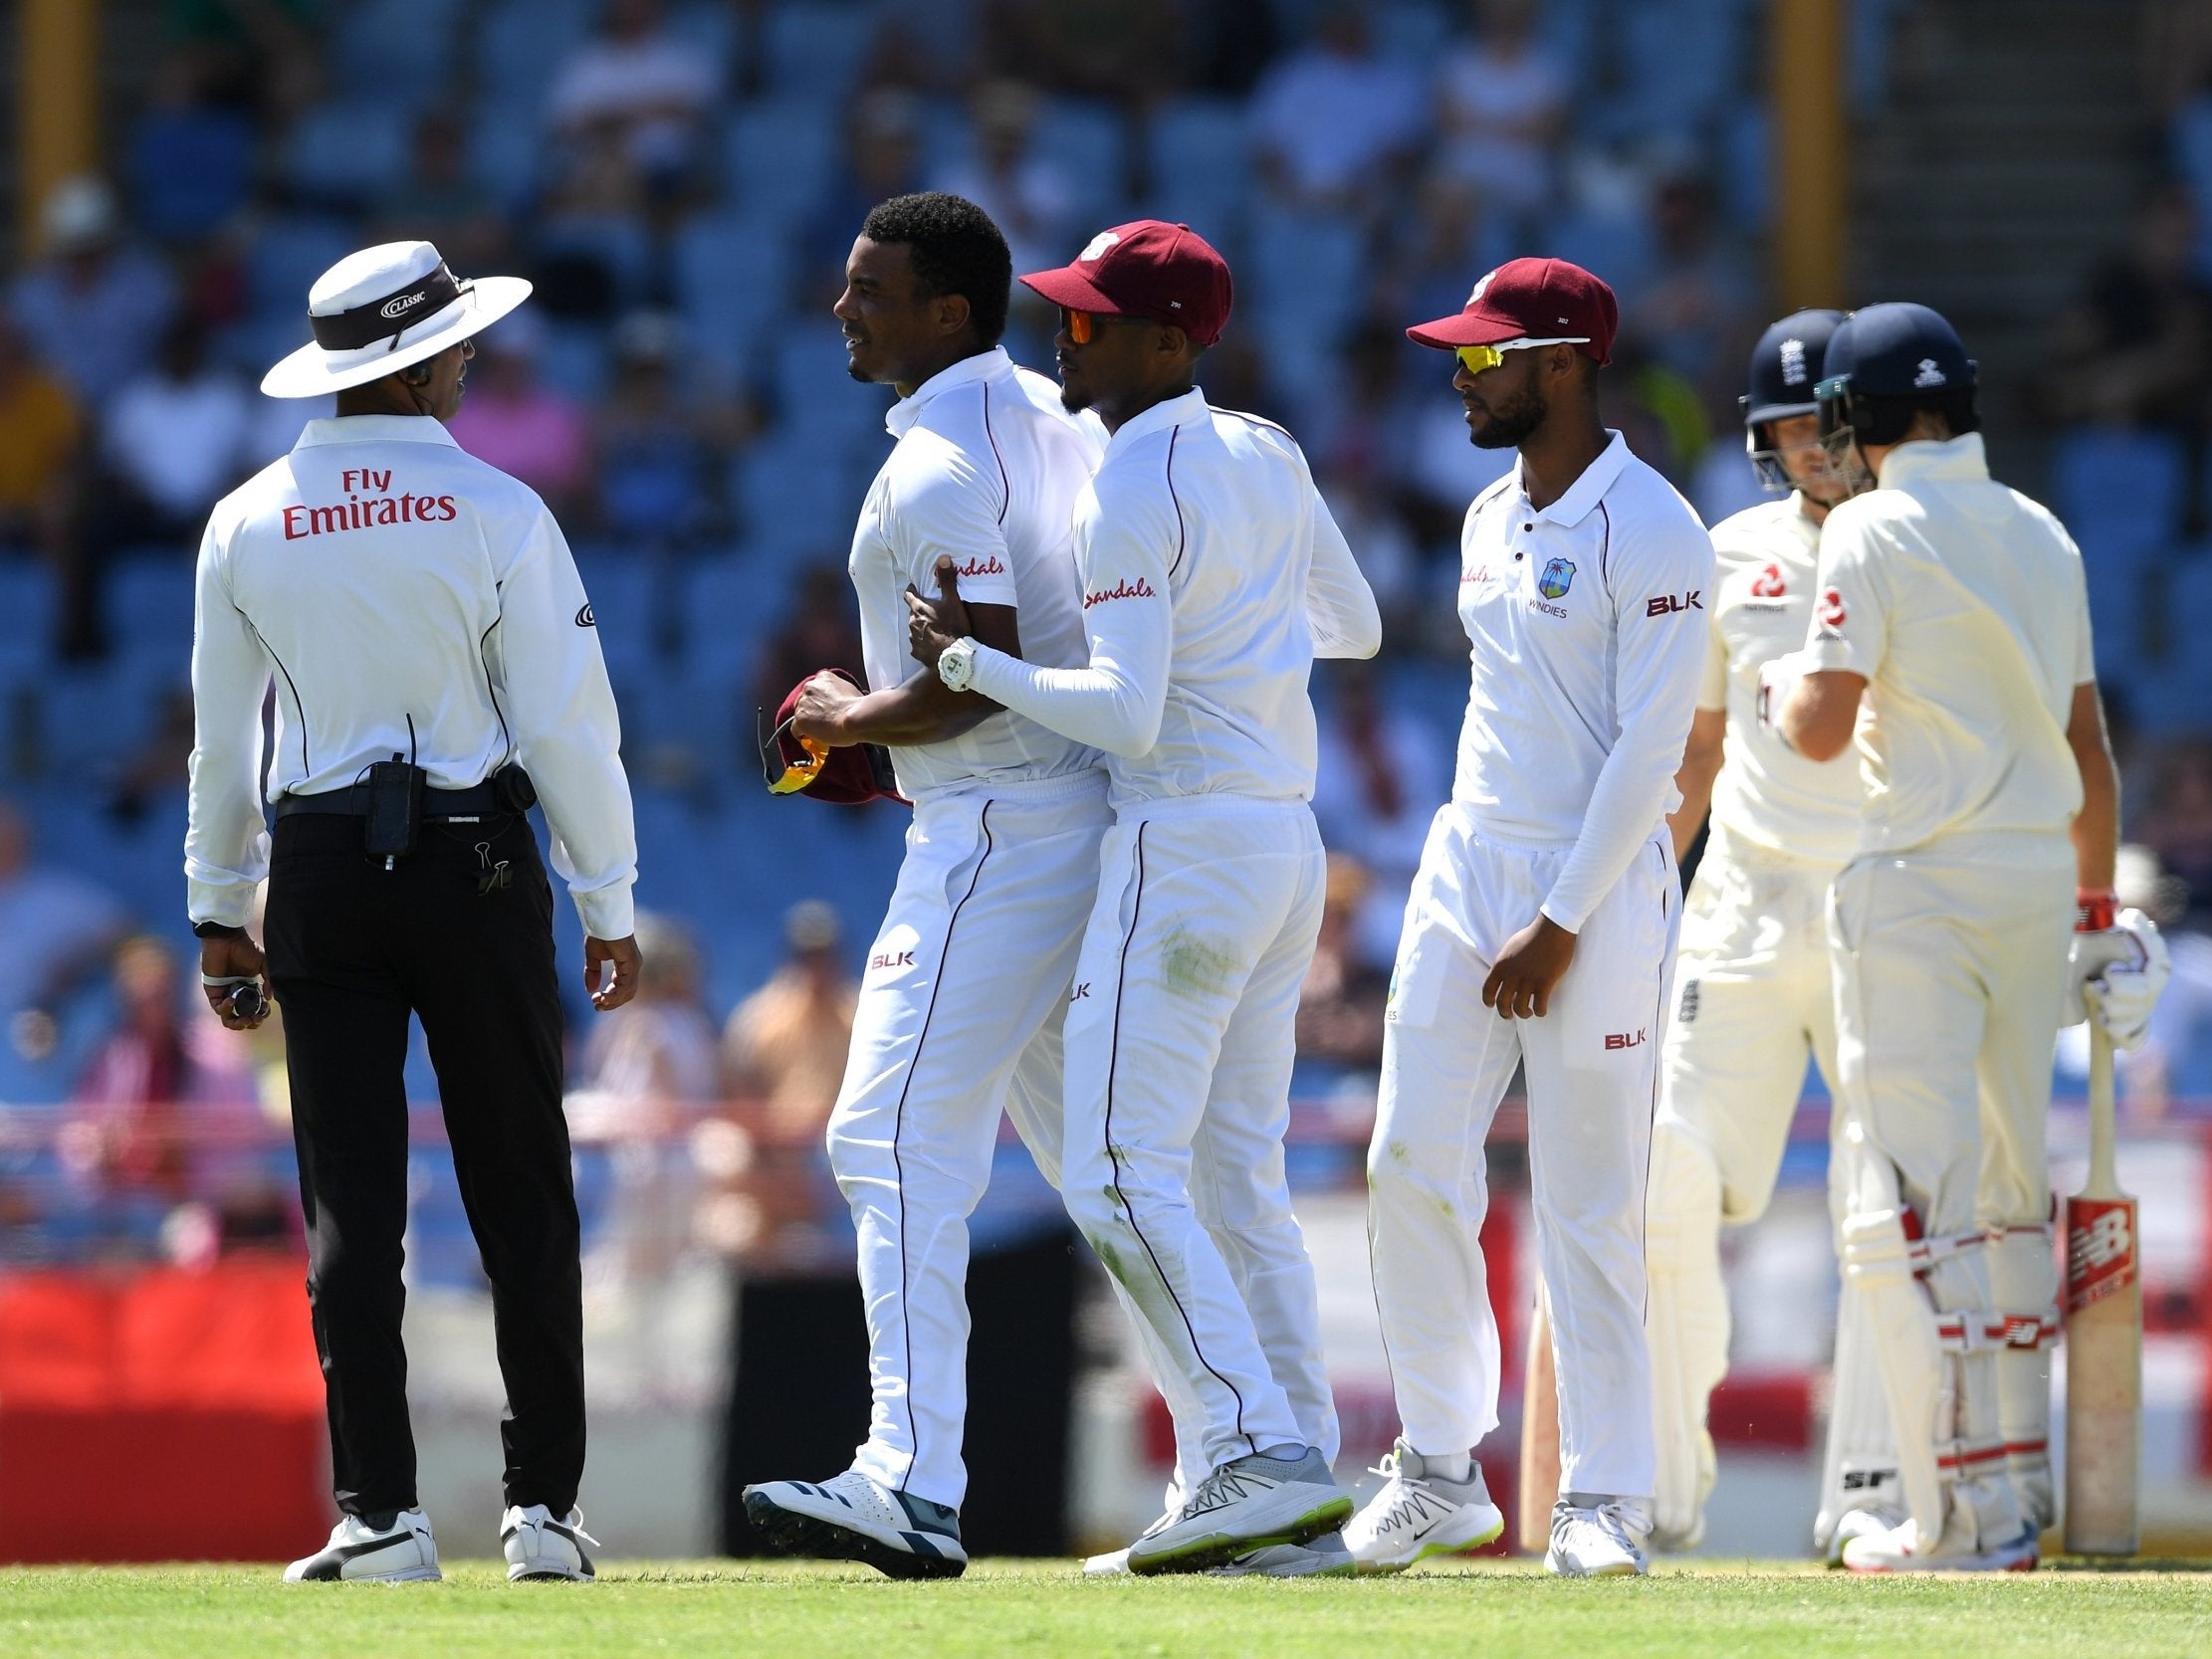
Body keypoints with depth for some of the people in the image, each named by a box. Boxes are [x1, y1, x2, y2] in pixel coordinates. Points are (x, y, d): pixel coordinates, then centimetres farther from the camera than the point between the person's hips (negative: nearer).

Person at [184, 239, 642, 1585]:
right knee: (522, 1197, 5)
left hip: (320, 869, 2)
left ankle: (381, 1514, -2)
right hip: (476, 863, -2)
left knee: (351, 1205, 3)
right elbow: (567, 720, -7)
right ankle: (544, 1508, 3)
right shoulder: (494, 513, -7)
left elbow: (222, 739, 9)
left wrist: (221, 914, 18)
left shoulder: (248, 524, 3)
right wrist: (610, 905, 1)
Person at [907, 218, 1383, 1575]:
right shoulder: (1266, 457, 12)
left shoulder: (1129, 498, -14)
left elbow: (1126, 715, -21)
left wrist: (976, 660, -11)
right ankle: (1298, 1495, 8)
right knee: (1238, 1180, 11)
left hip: (1185, 842, -9)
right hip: (1289, 842, 9)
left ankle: (1258, 1455, -19)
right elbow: (1356, 626, 23)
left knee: (1124, 1173, -10)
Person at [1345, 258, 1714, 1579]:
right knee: (1413, 1166, 1)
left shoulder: (1650, 532, -12)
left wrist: (1560, 924, -17)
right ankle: (1442, 1469, 11)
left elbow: (1650, 750, -15)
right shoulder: (1491, 520, 13)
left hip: (1600, 880, -7)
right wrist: (1486, 892, 17)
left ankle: (1607, 1499, 1)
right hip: (1469, 867, 7)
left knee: (1592, 1205, -5)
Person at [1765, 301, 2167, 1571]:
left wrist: (1784, 688, 8)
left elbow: (1822, 728, -15)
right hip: (2041, 882, 7)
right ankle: (2019, 1490, 18)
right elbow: (2090, 748, 15)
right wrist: (2099, 912, 21)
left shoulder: (1876, 530, -8)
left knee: (1907, 1203, -6)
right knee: (2010, 1189, 15)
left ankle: (1965, 1512, -12)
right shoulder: (2044, 536, 12)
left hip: (1921, 891, -7)